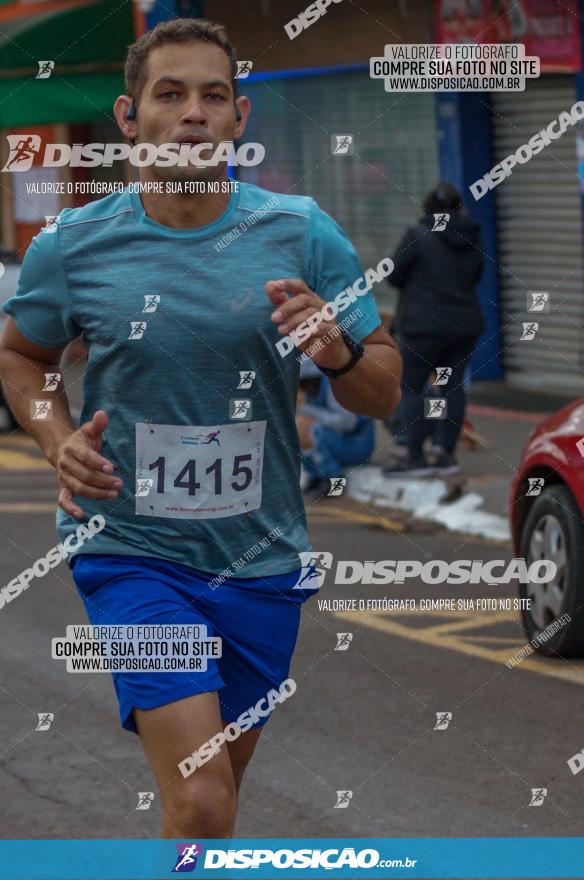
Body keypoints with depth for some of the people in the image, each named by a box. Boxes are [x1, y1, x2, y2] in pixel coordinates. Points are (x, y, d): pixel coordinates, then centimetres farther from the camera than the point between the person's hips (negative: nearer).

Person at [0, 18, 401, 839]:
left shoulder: (302, 234, -4)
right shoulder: (72, 246, -6)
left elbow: (384, 395, 3)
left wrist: (340, 351, -20)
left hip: (260, 559, 3)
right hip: (133, 553, -3)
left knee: (218, 785, 18)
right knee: (202, 803, -18)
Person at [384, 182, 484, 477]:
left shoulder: (418, 236, -12)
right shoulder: (471, 240, 6)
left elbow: (394, 276, -6)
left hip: (425, 324, -6)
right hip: (466, 323, 6)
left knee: (410, 388, 0)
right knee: (452, 385, 11)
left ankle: (415, 456, -5)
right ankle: (446, 454, 10)